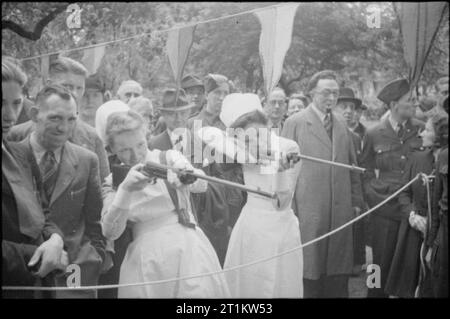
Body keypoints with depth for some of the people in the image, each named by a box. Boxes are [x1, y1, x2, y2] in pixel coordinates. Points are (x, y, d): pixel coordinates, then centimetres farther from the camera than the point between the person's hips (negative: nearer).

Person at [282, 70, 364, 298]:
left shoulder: (341, 124, 13)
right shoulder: (295, 123, -3)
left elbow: (352, 165, 16)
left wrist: (356, 201, 10)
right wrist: (289, 210, -9)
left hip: (341, 211, 5)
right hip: (309, 211, -4)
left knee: (339, 275, 8)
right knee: (310, 271, 1)